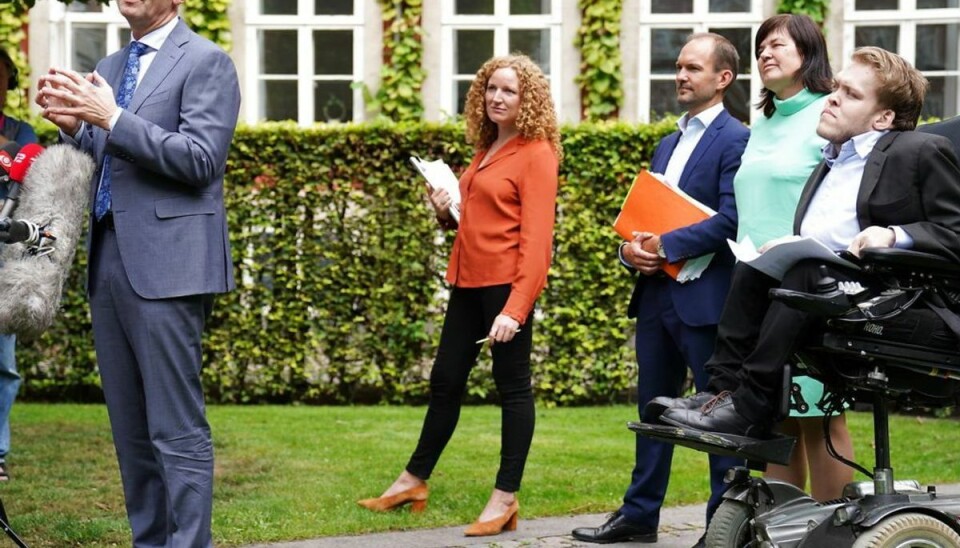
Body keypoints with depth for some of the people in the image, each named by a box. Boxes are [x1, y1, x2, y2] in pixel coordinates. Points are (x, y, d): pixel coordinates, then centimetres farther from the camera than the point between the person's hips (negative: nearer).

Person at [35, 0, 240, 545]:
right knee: (130, 431, 11)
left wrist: (110, 119, -17)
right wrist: (74, 125, 2)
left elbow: (201, 159, -15)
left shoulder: (205, 62, -5)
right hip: (109, 263, 8)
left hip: (167, 265, -8)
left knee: (177, 430, -8)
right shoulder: (109, 68, 19)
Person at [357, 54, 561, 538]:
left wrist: (516, 308, -23)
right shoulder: (486, 149, 15)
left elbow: (536, 238, -16)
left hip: (507, 285, -9)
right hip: (469, 281, 9)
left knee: (512, 386, 1)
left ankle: (506, 498, 8)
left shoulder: (536, 153, -10)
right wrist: (447, 213, 4)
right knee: (445, 380, 15)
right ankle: (413, 480, 27)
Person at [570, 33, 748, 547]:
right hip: (656, 293, 9)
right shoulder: (667, 145, 18)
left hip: (705, 298, -8)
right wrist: (632, 248, -1)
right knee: (653, 406, 14)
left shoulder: (735, 140, -9)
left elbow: (730, 220, -19)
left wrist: (664, 245, -16)